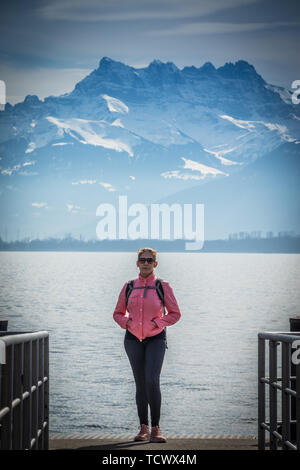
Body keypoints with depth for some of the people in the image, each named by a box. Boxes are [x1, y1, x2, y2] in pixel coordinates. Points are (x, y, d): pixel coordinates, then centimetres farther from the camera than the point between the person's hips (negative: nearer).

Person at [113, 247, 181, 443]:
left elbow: (175, 314, 1)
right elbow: (118, 313, 13)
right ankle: (144, 428, 14)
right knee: (141, 384, 6)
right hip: (133, 339, 3)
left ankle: (155, 429, -12)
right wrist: (127, 323, -7)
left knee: (152, 381, -18)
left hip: (156, 340, -3)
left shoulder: (163, 286, -2)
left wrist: (157, 323, -13)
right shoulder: (129, 287, 5)